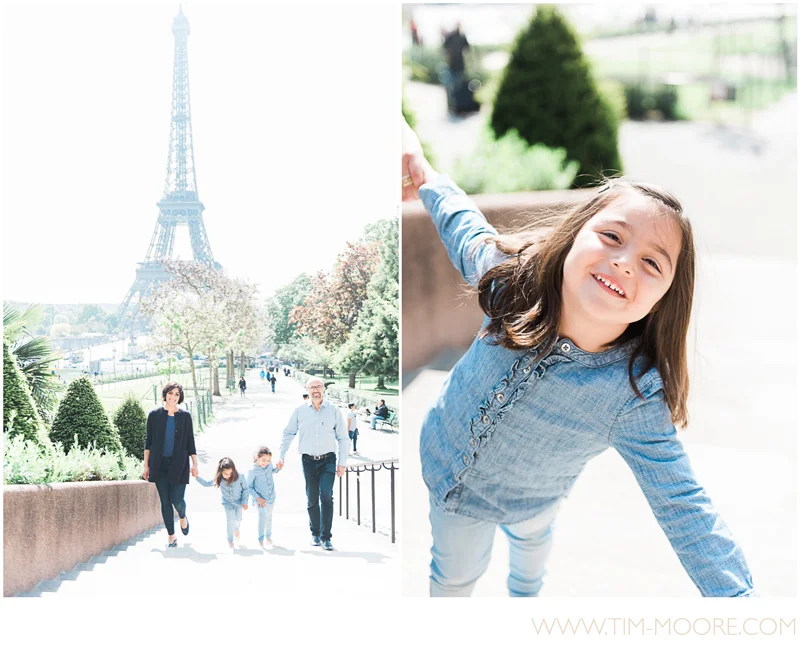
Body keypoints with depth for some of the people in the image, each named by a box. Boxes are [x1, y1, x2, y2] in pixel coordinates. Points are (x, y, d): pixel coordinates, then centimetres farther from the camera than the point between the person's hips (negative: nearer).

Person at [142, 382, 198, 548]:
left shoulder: (185, 416, 4)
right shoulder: (154, 415, 3)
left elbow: (190, 442, 8)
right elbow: (148, 442, 5)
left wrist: (195, 464, 5)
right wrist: (146, 465, 2)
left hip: (179, 464, -1)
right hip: (160, 464, 1)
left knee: (177, 500, -8)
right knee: (165, 502, 2)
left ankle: (183, 518, 27)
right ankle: (171, 537, 13)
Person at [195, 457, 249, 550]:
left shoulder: (239, 477, -26)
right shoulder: (219, 479, -20)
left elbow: (245, 489, -11)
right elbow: (206, 484, -4)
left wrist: (245, 502, -14)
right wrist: (197, 477, -15)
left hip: (239, 503, 0)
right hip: (227, 503, 0)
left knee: (238, 520, 13)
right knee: (230, 521, -5)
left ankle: (236, 529, 51)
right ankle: (230, 540, 18)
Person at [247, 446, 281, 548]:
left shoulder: (269, 465, -9)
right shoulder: (253, 471, -23)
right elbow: (249, 487, -14)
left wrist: (278, 468, -3)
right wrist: (257, 498, -18)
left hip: (271, 497, 5)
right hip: (260, 499, -5)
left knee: (269, 516, 19)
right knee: (263, 514, -21)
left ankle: (268, 536, 39)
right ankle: (261, 538, -8)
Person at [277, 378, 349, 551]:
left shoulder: (334, 411, 1)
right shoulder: (300, 411, 3)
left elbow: (343, 438, 5)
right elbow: (288, 433, 11)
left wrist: (342, 463, 1)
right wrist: (281, 456, 7)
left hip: (328, 460, -1)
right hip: (309, 460, 1)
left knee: (326, 496, -15)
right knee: (312, 500, 7)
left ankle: (326, 537, -10)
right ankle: (315, 534, 24)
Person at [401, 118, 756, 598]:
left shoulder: (636, 396, -38)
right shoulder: (513, 276, -30)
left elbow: (684, 509, -34)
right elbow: (464, 226, -7)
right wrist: (423, 170, 2)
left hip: (532, 499, 0)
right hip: (447, 467, 1)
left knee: (531, 535, 35)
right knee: (456, 570, 26)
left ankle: (525, 593, 71)